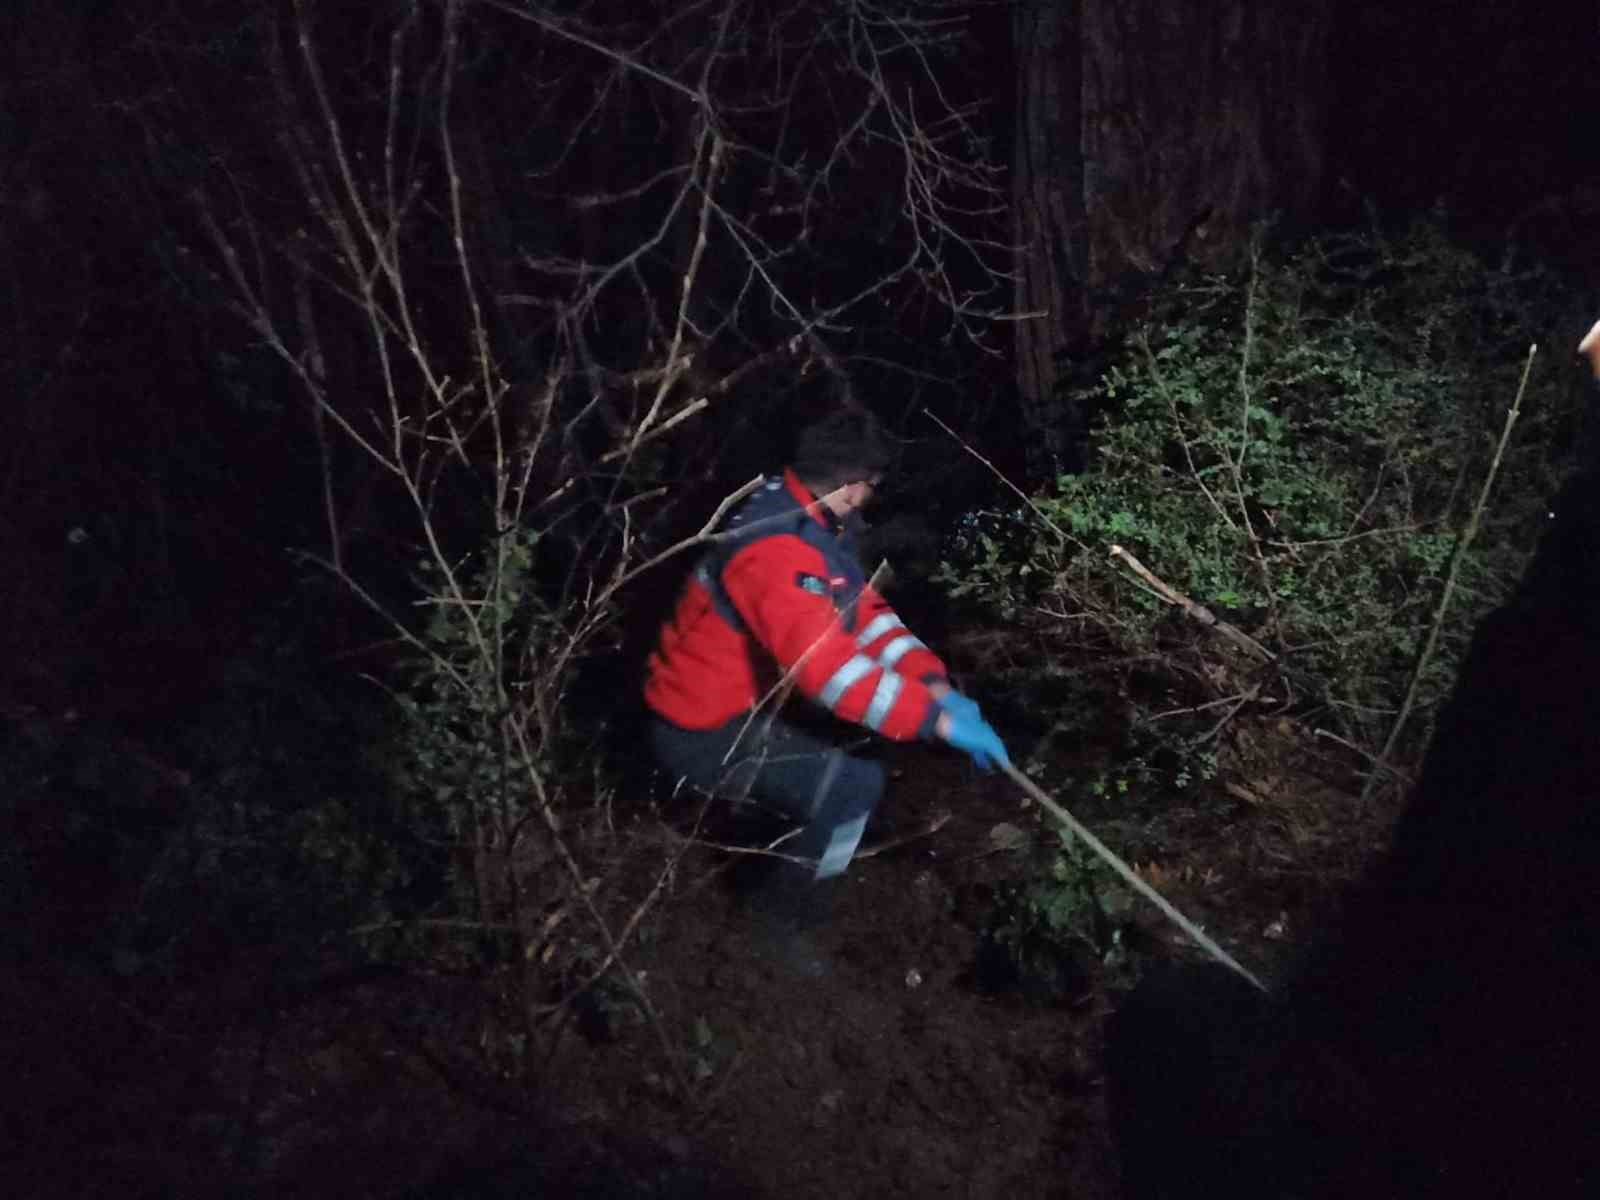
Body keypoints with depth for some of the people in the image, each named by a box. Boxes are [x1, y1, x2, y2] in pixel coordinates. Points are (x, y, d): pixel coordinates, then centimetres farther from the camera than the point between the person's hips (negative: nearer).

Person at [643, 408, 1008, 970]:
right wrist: (937, 720, -40)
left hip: (733, 702, 10)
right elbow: (827, 665, -42)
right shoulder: (776, 549, -32)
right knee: (855, 784, -18)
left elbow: (864, 608, 3)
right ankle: (777, 923, 2)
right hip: (703, 732, -10)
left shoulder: (811, 521, 1)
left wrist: (934, 684, -11)